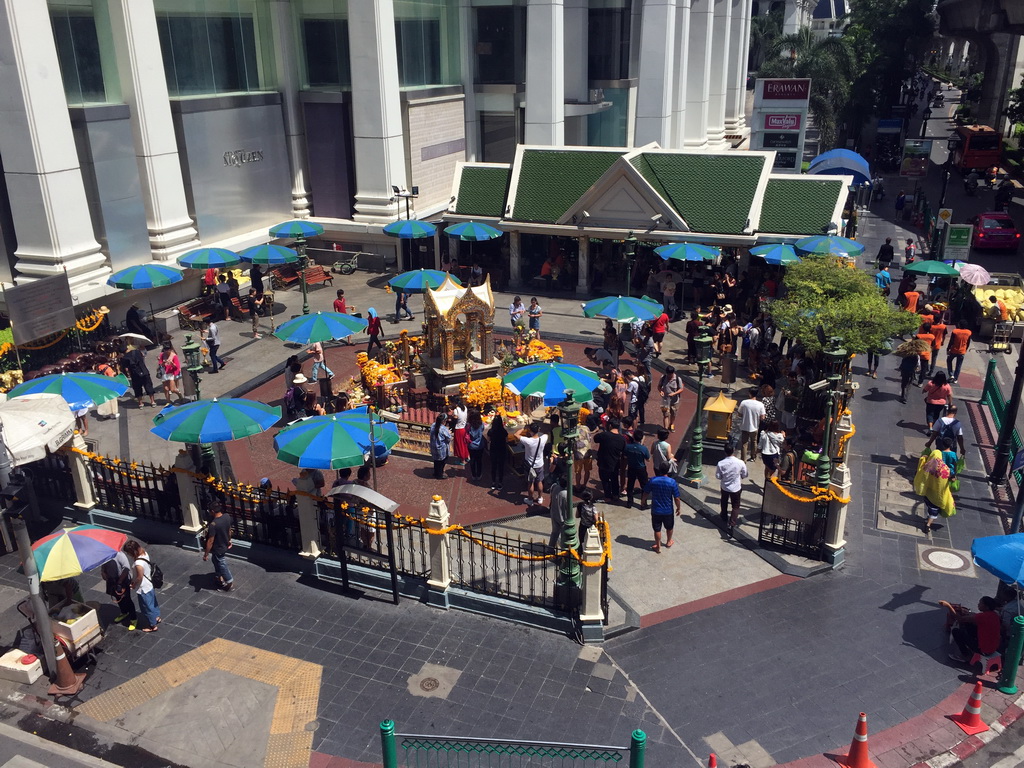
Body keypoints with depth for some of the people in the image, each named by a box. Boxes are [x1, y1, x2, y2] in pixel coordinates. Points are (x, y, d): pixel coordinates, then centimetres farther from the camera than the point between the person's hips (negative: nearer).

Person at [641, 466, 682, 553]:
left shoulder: (652, 481, -14)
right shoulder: (672, 482, -18)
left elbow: (645, 493, -2)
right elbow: (677, 498, -14)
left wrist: (642, 501, 19)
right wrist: (679, 508, 3)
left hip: (655, 510, 0)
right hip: (668, 511, 0)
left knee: (657, 529, 16)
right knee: (669, 527, 25)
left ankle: (658, 546, 27)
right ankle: (669, 542, 45)